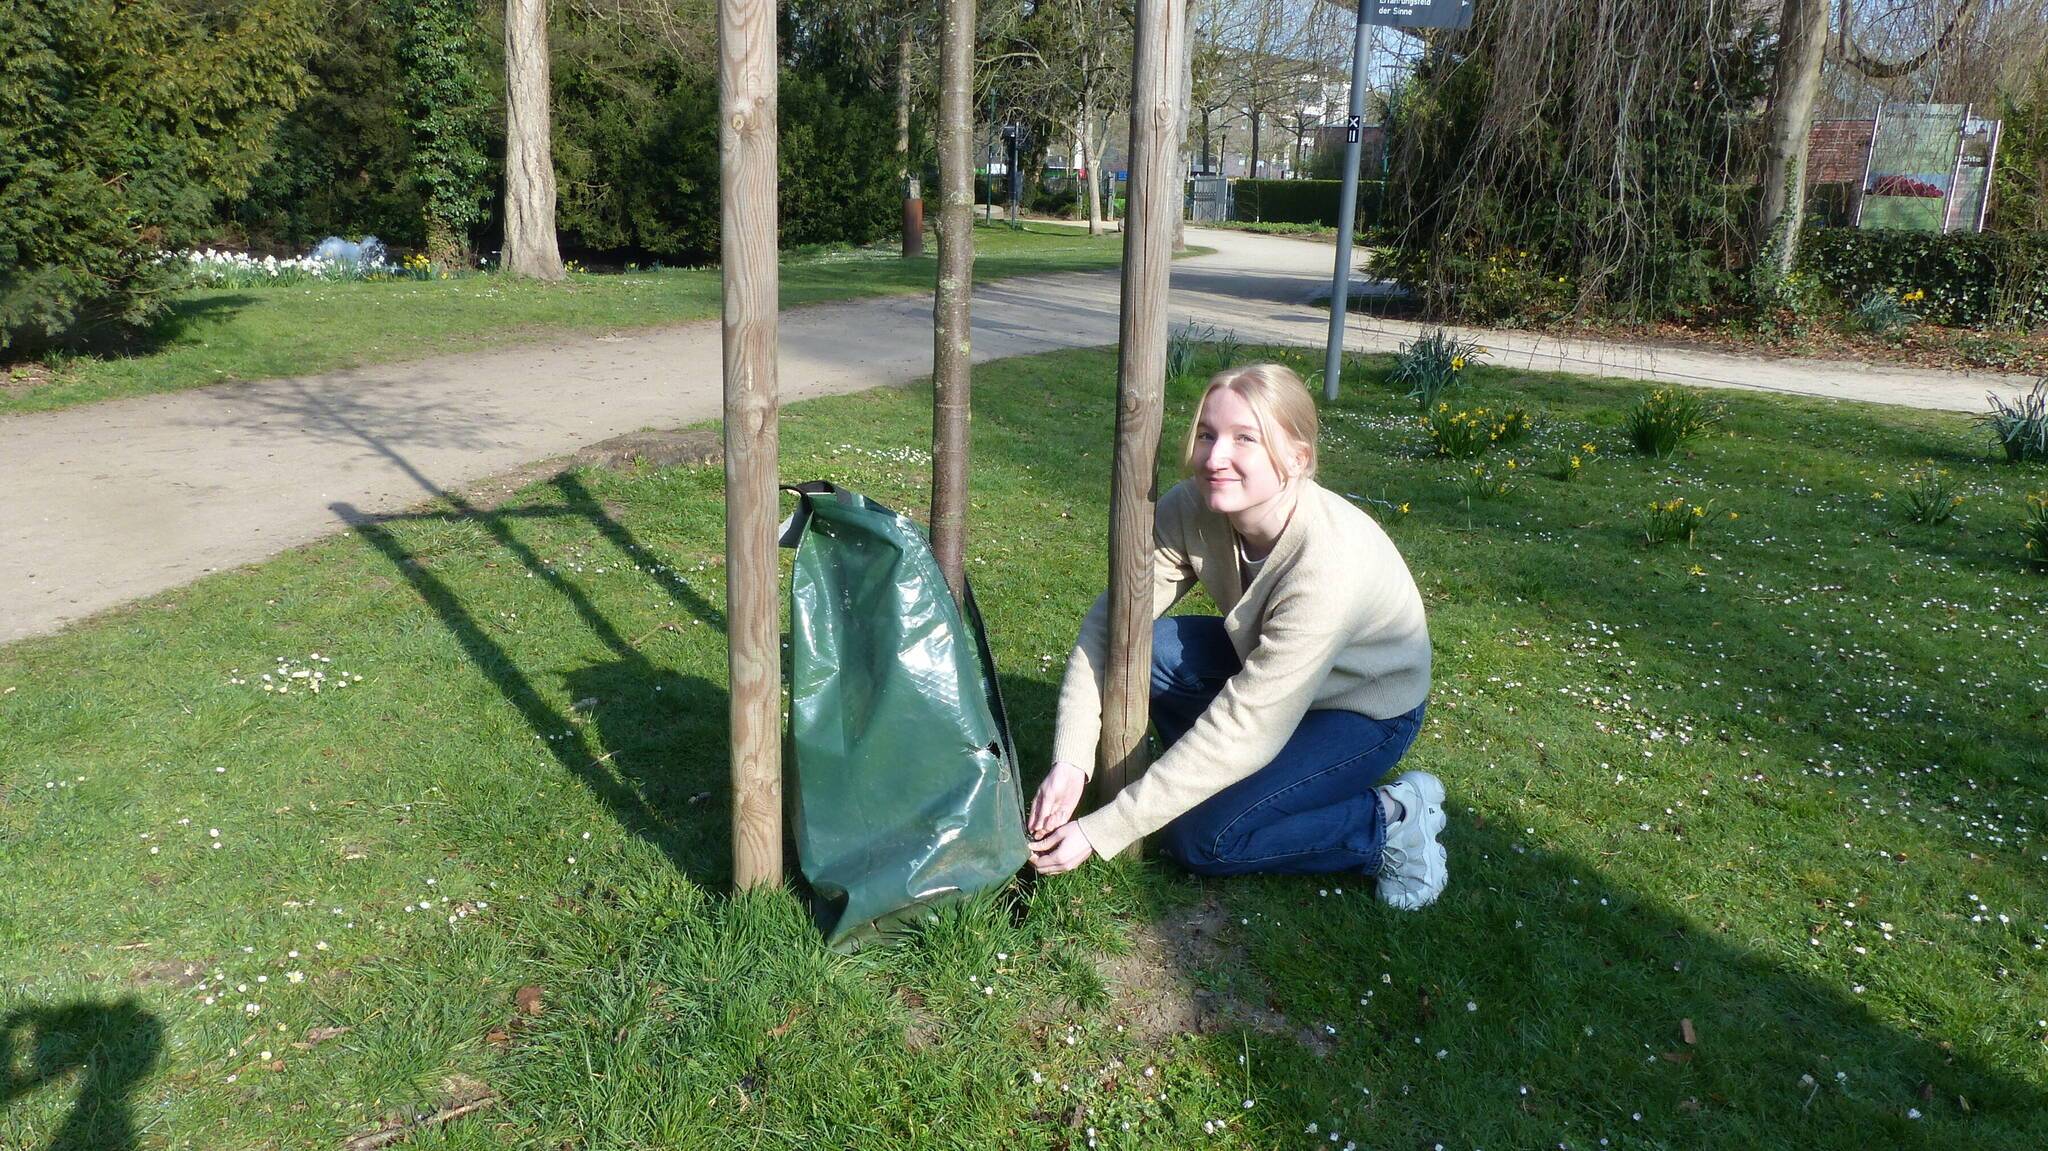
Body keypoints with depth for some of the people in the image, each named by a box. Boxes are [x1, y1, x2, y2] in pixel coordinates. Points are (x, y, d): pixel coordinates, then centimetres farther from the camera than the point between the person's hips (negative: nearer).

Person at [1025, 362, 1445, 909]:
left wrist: (1099, 833, -34)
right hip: (1263, 662, 6)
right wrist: (1070, 762, -32)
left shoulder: (1329, 564, -38)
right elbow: (1109, 618, -19)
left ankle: (1391, 821, -1)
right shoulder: (1193, 508, -22)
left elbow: (1244, 729, -36)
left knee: (1200, 839, -18)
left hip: (1367, 709, -6)